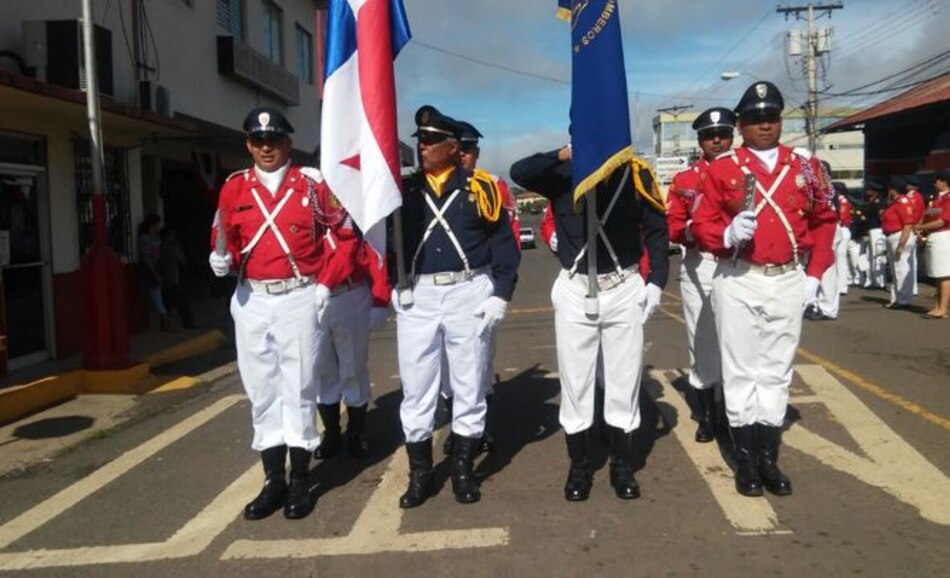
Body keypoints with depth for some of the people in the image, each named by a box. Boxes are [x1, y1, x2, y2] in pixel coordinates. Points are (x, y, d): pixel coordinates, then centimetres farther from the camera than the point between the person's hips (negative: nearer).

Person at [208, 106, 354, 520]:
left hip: (299, 298, -3)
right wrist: (221, 260, -16)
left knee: (298, 389, 2)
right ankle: (273, 482, 20)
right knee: (261, 390, 8)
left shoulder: (312, 184, 0)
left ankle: (299, 483, 14)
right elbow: (225, 239, 7)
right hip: (251, 301, 3)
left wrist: (324, 286, -5)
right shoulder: (234, 188, 6)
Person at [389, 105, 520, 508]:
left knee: (468, 387, 8)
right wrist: (393, 289, 0)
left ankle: (463, 471, 22)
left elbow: (503, 242, 0)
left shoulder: (480, 187, 1)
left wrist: (501, 294, -6)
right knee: (416, 390, 6)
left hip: (469, 295, -2)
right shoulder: (403, 189, 7)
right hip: (416, 298, 2)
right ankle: (420, 475, 20)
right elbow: (388, 240, 11)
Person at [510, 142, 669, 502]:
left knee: (624, 381, 8)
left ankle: (622, 467, 23)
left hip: (625, 290, 1)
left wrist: (656, 282, -3)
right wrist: (563, 154, -25)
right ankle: (579, 468, 21)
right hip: (575, 291, 0)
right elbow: (519, 173, -18)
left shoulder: (636, 173, -1)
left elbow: (657, 229, 4)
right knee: (575, 383, 6)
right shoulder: (562, 173, -2)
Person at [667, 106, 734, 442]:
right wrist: (689, 230, -19)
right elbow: (673, 226, 2)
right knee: (701, 342, 6)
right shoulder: (684, 180, 8)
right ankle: (707, 415, 19)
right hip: (699, 269, 1)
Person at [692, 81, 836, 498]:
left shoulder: (806, 166, 7)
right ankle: (746, 459, 13)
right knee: (741, 370, 3)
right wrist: (728, 235, -23)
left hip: (789, 281, 3)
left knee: (777, 370, 9)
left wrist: (814, 275, 4)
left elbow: (824, 221, 11)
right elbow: (702, 225, -1)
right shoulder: (721, 169, -1)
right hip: (738, 281, -2)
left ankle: (769, 457, 19)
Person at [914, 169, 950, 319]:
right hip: (932, 239, 9)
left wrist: (921, 227, -9)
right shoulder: (935, 198, 14)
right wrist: (923, 231, -1)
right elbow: (929, 217, 16)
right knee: (938, 275, 12)